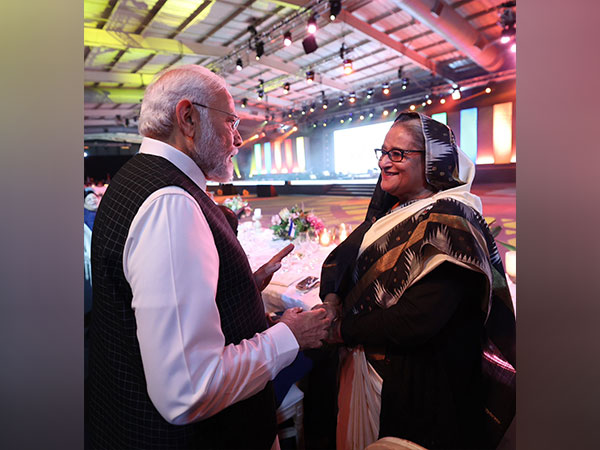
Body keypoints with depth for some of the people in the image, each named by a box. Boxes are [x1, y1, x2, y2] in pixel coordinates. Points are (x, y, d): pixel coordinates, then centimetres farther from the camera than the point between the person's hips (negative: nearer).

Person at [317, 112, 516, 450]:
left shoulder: (448, 224, -23)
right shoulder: (390, 210, 3)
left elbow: (415, 321, -29)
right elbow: (340, 257, 4)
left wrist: (343, 330, -20)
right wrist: (332, 299, -15)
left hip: (413, 382, -8)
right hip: (364, 360, 8)